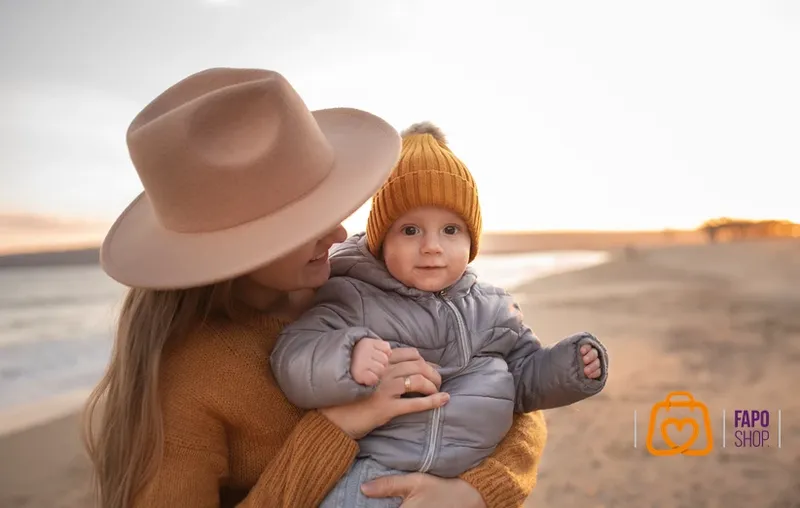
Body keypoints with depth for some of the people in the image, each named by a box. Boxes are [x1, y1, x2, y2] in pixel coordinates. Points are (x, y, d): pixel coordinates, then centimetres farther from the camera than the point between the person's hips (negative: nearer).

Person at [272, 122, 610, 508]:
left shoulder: (493, 308, 14)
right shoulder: (354, 299, -2)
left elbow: (525, 377, 22)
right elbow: (292, 357, -12)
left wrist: (571, 366, 5)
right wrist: (346, 359, -31)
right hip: (375, 470, -4)